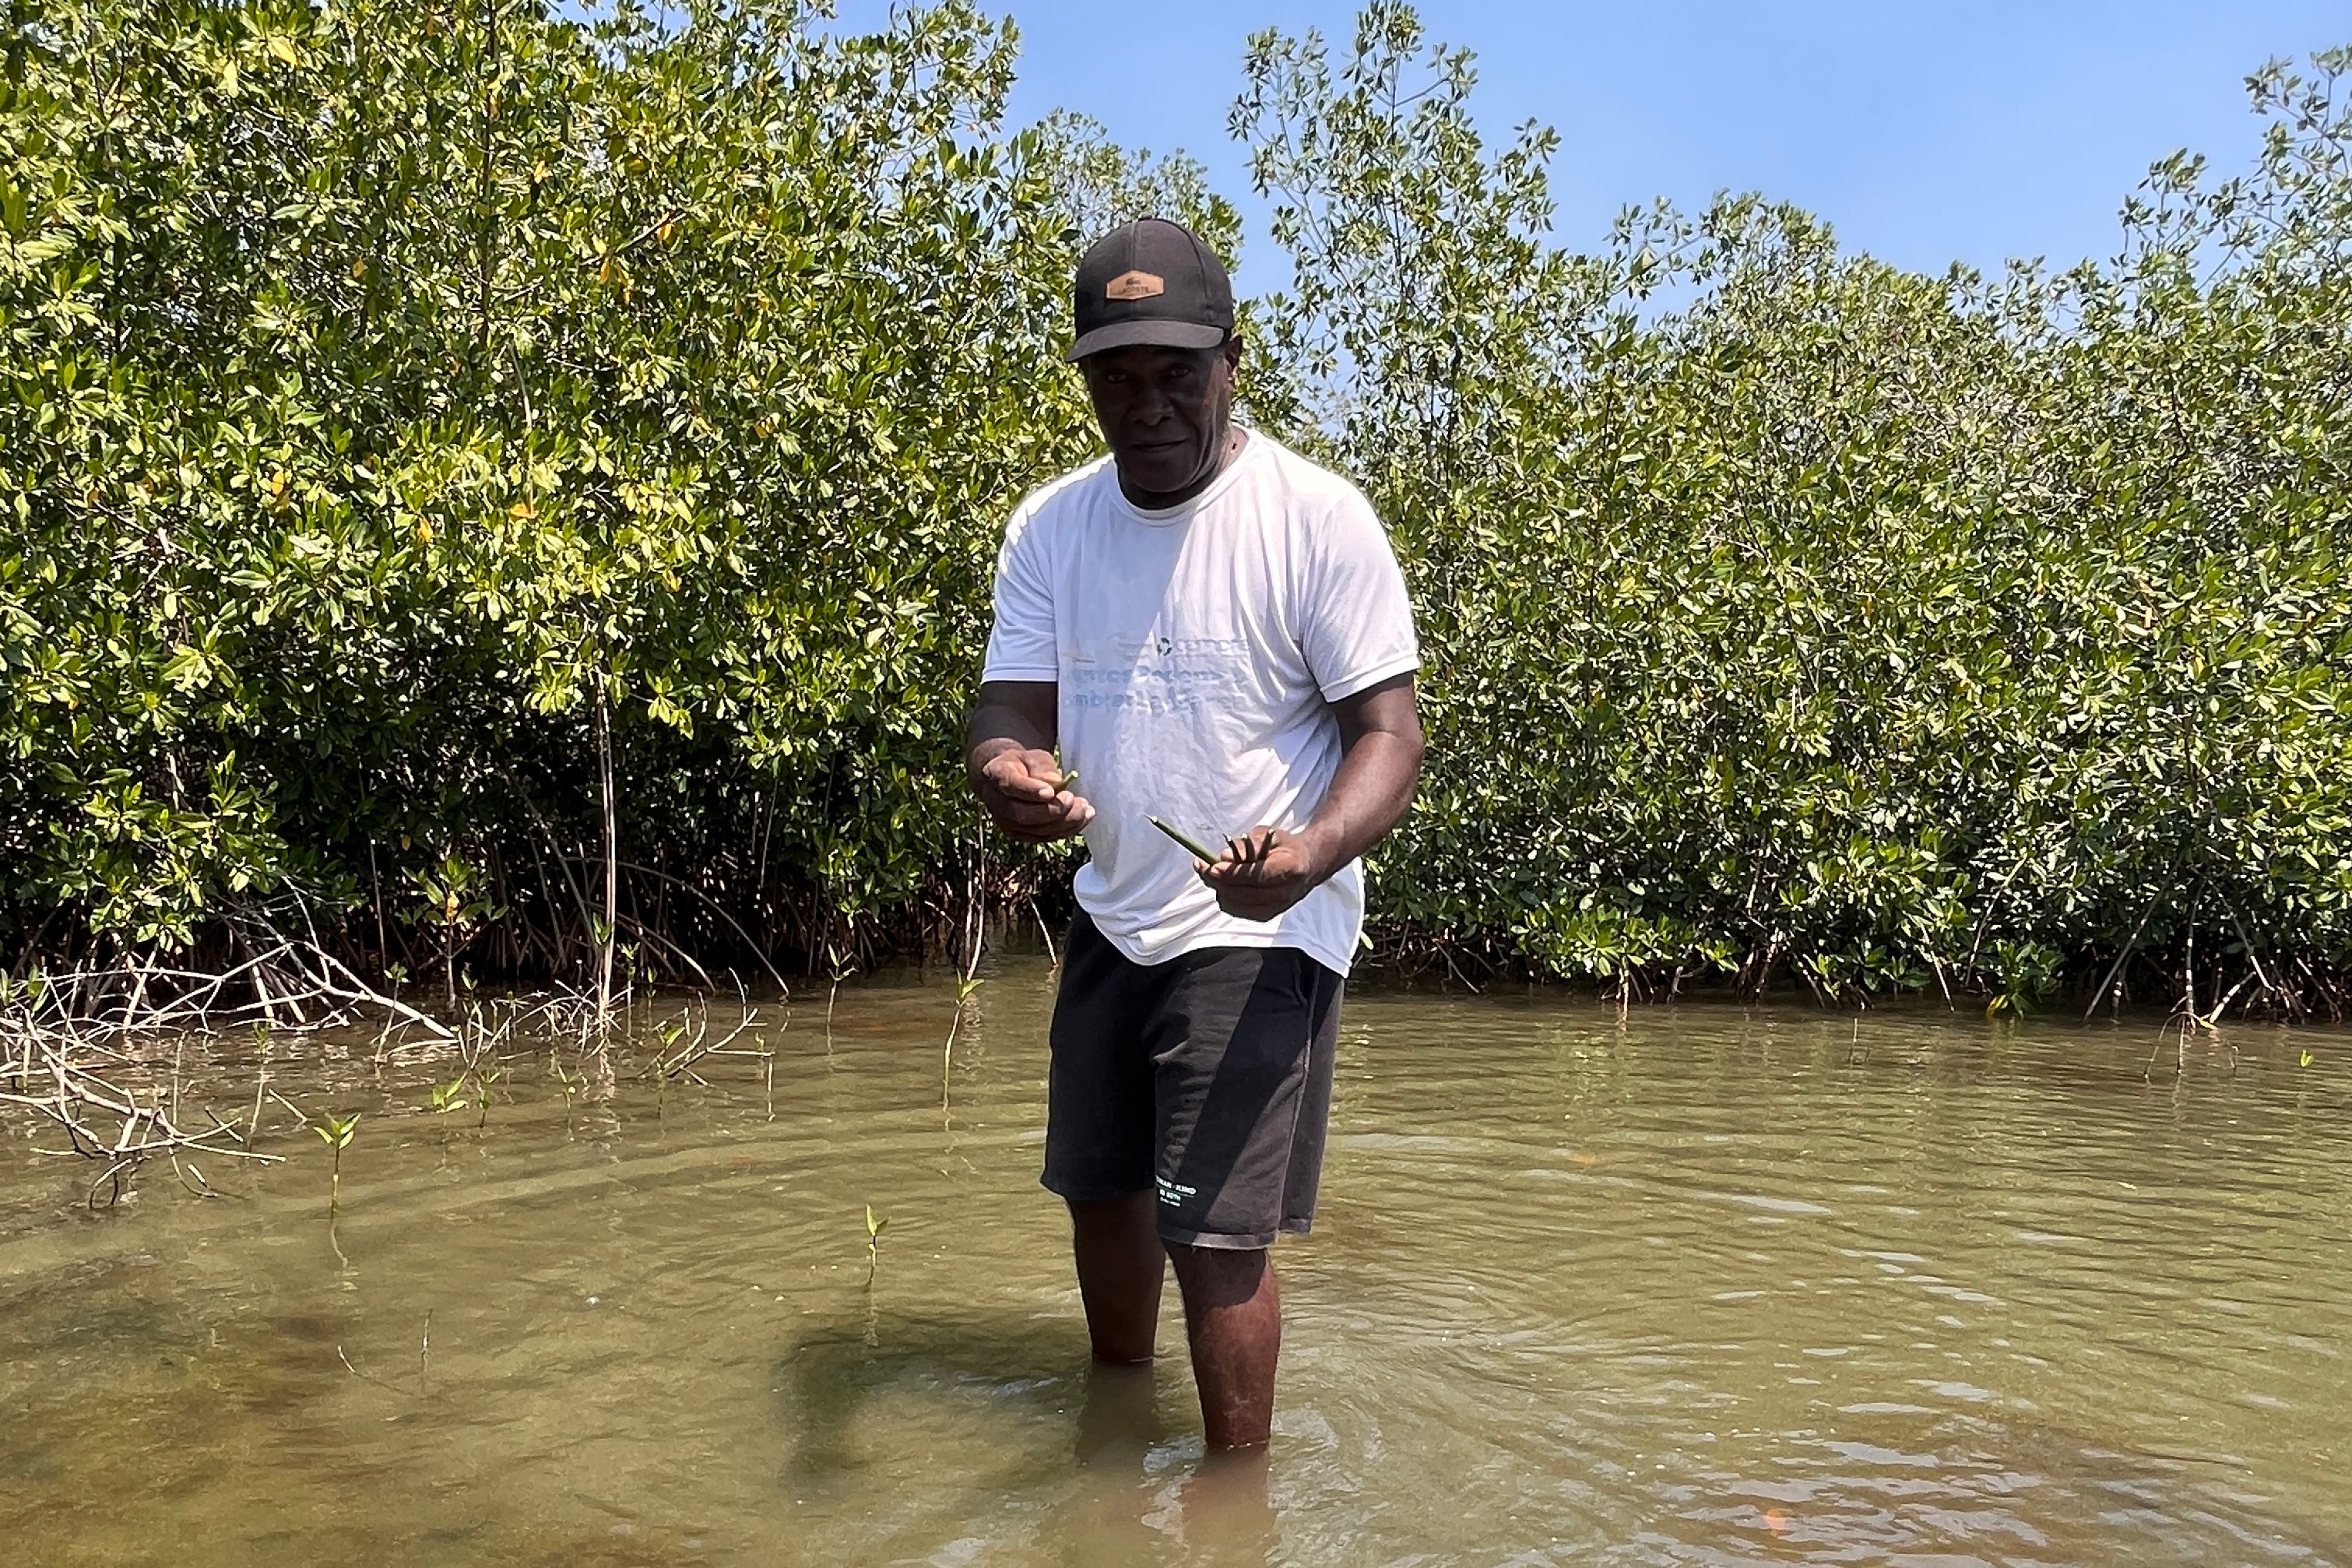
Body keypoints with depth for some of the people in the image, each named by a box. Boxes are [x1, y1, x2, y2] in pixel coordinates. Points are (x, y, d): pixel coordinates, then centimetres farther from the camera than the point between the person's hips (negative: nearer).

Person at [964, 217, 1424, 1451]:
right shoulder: (1049, 526, 2)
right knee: (1099, 1188, 18)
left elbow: (1388, 732, -14)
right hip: (1112, 919, 6)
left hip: (1259, 934, -5)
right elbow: (1011, 706, -1)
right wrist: (1009, 773, -27)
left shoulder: (1317, 519, -13)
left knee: (1214, 1229, -7)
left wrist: (1309, 854, -35)